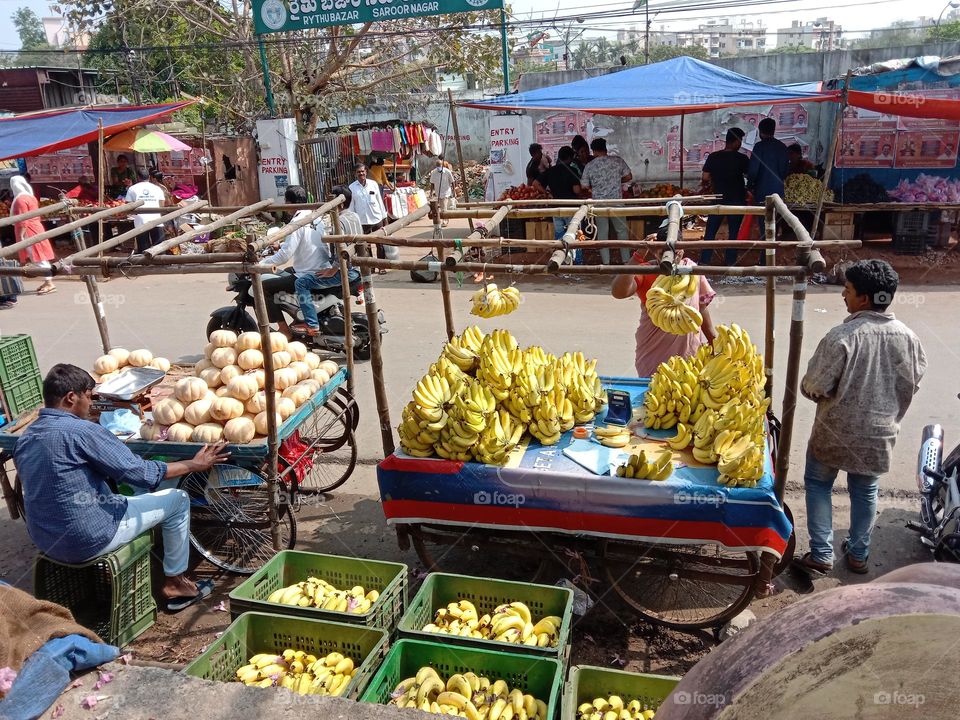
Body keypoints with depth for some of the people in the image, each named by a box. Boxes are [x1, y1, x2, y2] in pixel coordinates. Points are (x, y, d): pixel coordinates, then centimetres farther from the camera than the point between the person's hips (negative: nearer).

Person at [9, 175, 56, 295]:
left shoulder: (20, 199, -15)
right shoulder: (31, 197, 14)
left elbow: (23, 220, -19)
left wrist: (21, 235, -17)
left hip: (28, 232, -9)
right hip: (35, 229, 9)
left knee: (38, 257, -10)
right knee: (40, 257, 9)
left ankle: (50, 284, -12)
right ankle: (47, 281, 11)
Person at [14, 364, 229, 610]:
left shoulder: (24, 438, 4)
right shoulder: (82, 431, -21)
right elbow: (140, 472, -18)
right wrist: (194, 464, -6)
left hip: (44, 541, 9)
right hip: (88, 541, -8)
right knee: (177, 500, 6)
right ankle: (175, 583, 17)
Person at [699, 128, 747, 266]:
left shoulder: (713, 157, -4)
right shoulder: (742, 159, -8)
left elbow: (705, 178, -5)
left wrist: (707, 186, 15)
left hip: (718, 198, 1)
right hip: (737, 199, -1)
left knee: (710, 232, 6)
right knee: (734, 233, 9)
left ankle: (704, 262, 2)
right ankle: (730, 262, 12)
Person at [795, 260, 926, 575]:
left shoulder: (842, 336, -24)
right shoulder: (908, 338, -8)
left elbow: (813, 388, -20)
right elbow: (912, 384, 5)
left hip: (837, 432, -4)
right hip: (880, 434, 5)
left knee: (818, 484, 15)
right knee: (865, 491, 21)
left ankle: (821, 554, 16)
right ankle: (858, 554, 34)